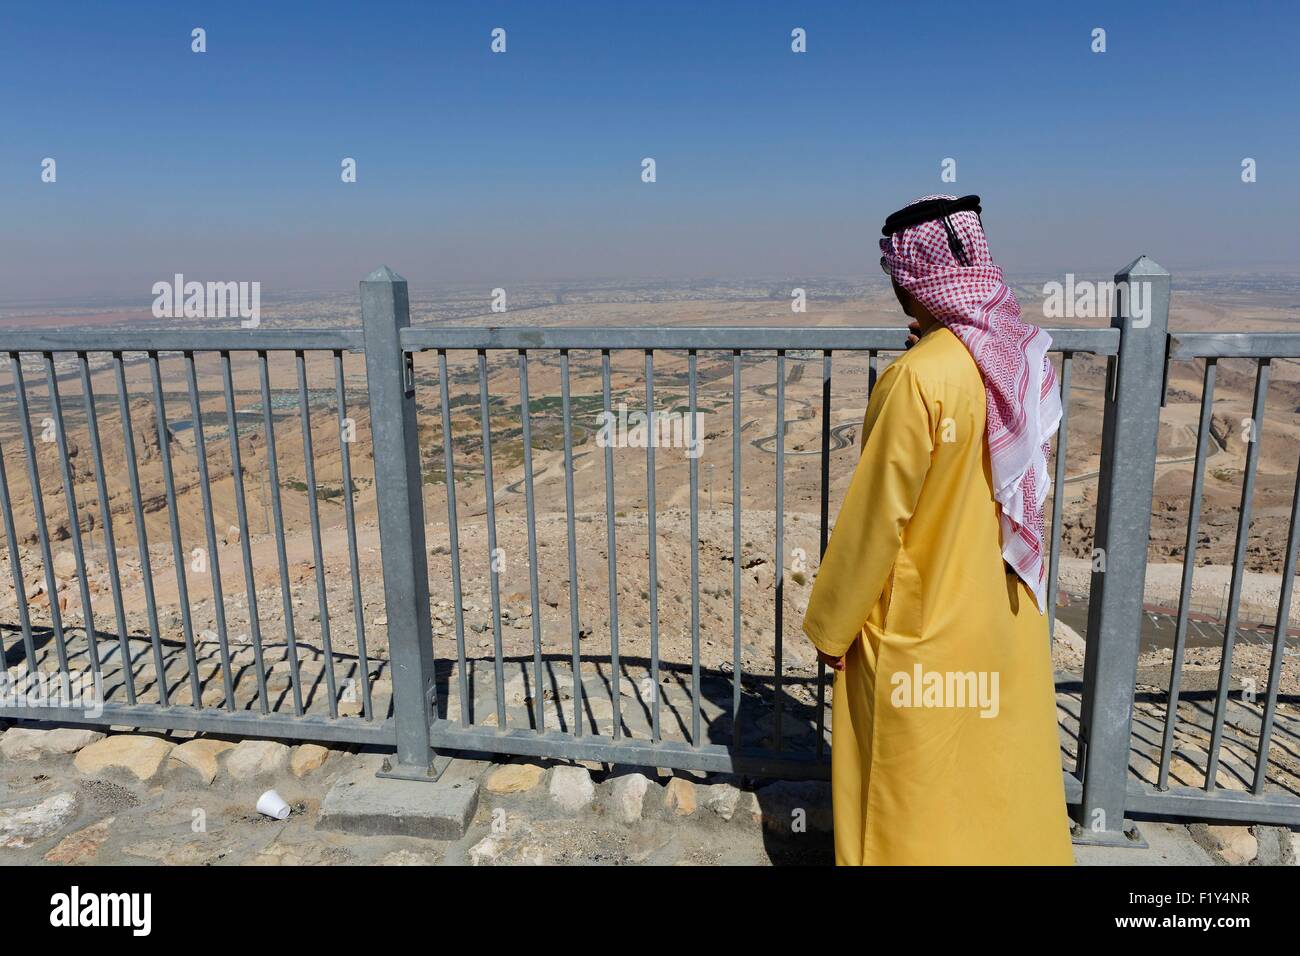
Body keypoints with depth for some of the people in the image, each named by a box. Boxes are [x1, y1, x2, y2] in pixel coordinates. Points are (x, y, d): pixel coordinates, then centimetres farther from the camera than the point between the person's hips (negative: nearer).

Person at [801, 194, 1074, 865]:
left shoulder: (918, 377, -25)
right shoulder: (1021, 357, -3)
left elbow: (876, 517, -20)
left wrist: (830, 626, -7)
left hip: (924, 628, -7)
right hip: (1007, 616, 7)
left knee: (916, 796, 14)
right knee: (1000, 764, 25)